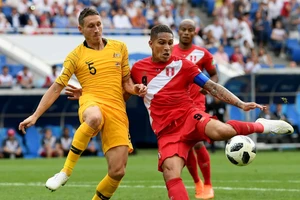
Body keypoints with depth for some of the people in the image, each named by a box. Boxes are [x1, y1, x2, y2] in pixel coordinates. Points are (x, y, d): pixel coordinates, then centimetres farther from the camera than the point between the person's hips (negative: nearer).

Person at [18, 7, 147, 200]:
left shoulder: (119, 47, 15)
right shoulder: (76, 56, 7)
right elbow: (56, 88, 8)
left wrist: (136, 89, -1)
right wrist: (35, 116, 2)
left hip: (117, 110, 3)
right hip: (91, 103, -3)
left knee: (118, 171, -8)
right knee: (94, 118, -44)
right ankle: (66, 171, -29)